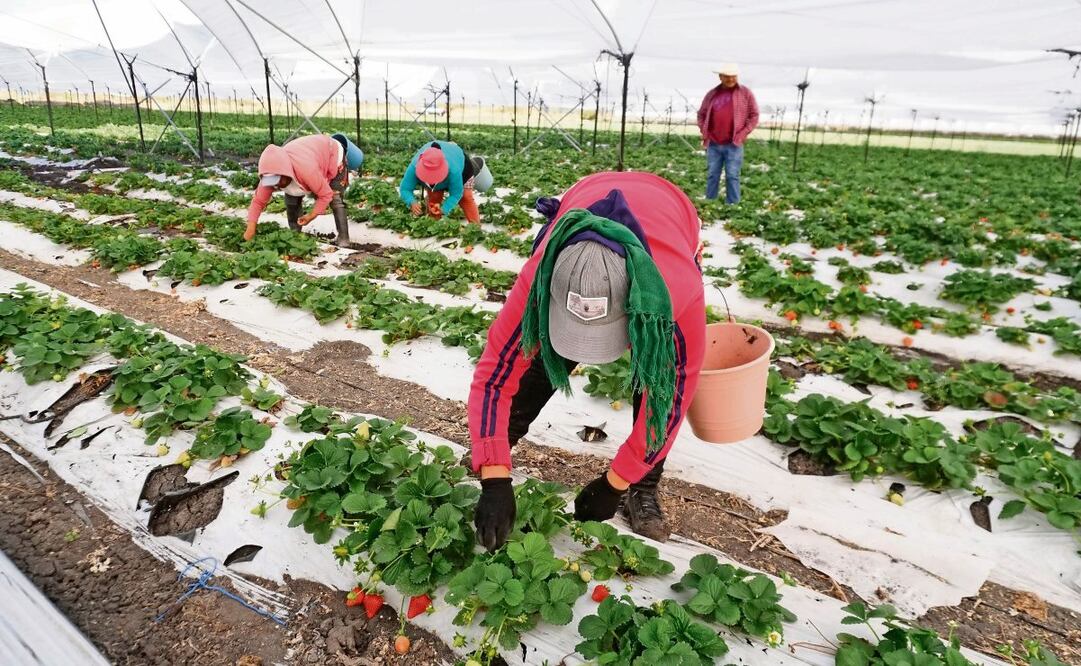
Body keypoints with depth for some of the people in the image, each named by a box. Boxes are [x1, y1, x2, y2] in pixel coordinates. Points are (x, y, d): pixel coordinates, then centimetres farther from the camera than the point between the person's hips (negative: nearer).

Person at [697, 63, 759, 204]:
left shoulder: (746, 93, 2)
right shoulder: (712, 94, 10)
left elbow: (754, 116, 3)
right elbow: (701, 114, 19)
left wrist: (742, 135, -6)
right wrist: (704, 134, 7)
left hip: (733, 144, -3)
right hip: (713, 144, 3)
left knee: (732, 176, -3)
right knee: (712, 175, 8)